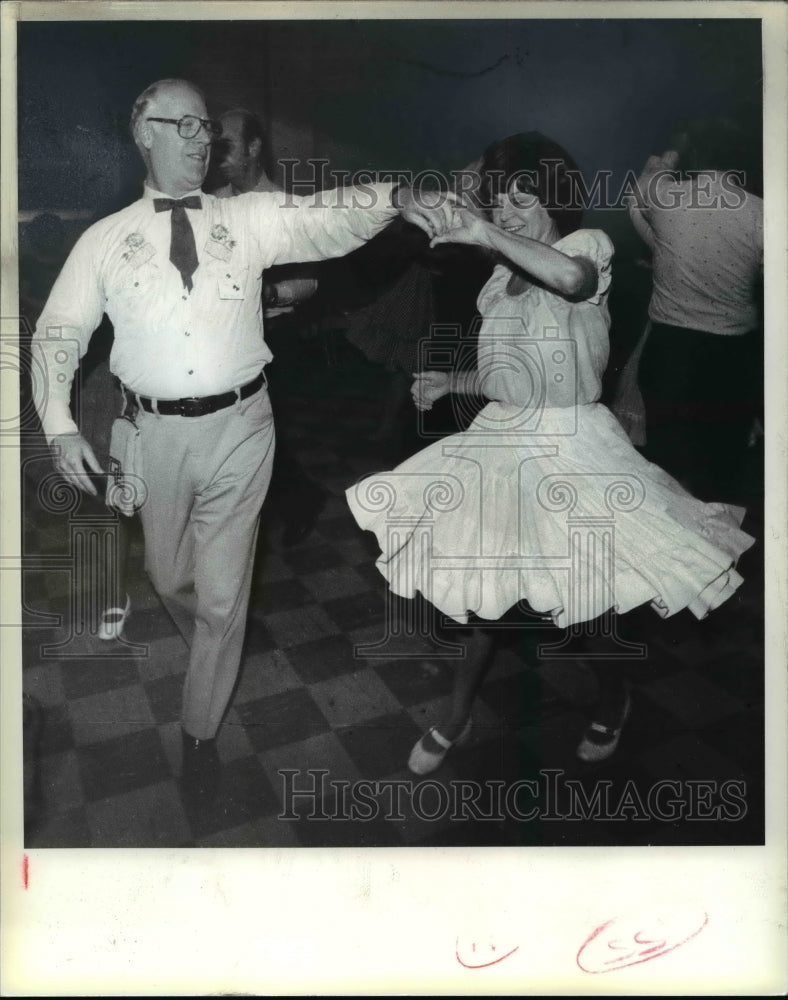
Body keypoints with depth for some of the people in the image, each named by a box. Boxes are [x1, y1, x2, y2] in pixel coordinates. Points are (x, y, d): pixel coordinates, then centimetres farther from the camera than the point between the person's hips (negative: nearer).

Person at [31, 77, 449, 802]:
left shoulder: (250, 219, 3)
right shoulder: (106, 239, 4)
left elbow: (328, 219, -10)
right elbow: (59, 333, 7)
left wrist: (394, 197, -30)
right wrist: (59, 423, -5)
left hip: (240, 426, -1)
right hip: (157, 431, 1)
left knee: (223, 592, 5)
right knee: (169, 576, 19)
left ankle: (201, 733, 25)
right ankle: (210, 652, 54)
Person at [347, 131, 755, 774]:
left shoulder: (589, 244, -7)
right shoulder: (501, 280, 12)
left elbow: (570, 276, -35)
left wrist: (488, 236, -30)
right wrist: (448, 382, 6)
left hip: (567, 449, -5)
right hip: (501, 443, 6)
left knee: (584, 597, 6)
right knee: (486, 589, 12)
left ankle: (614, 701, 38)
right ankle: (456, 720, 29)